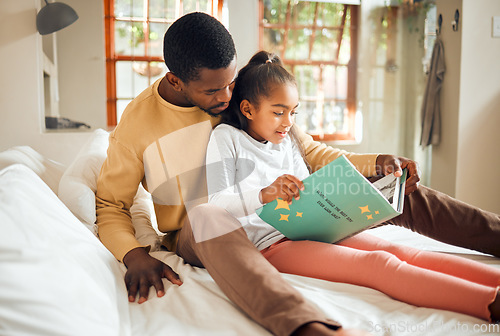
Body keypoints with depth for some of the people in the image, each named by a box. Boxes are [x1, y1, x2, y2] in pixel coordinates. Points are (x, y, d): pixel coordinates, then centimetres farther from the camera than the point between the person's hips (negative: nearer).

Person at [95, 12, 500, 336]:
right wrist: (134, 255, -22)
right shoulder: (138, 123, -8)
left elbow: (310, 152, 7)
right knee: (208, 215, -45)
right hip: (196, 235, -3)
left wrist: (376, 162, -8)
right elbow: (109, 205, -1)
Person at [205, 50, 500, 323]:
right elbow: (212, 204, -10)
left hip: (308, 231, 7)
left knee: (398, 252, -17)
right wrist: (264, 195, -28)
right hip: (269, 244, -7)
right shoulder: (226, 138, 2)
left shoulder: (286, 141, 22)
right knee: (377, 265, -28)